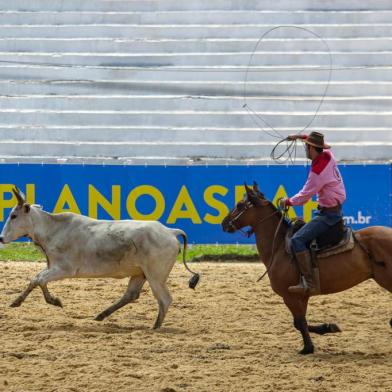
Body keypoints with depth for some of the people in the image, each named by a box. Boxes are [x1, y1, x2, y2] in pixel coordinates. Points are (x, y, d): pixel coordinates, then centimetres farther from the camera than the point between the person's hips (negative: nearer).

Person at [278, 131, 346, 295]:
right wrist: (301, 136, 23)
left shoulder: (317, 171, -23)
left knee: (297, 240, -21)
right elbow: (318, 142, 28)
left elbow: (304, 196, -17)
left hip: (328, 213, -10)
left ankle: (309, 283, -29)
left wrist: (288, 202, 0)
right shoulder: (328, 155, 2)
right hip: (334, 209, 10)